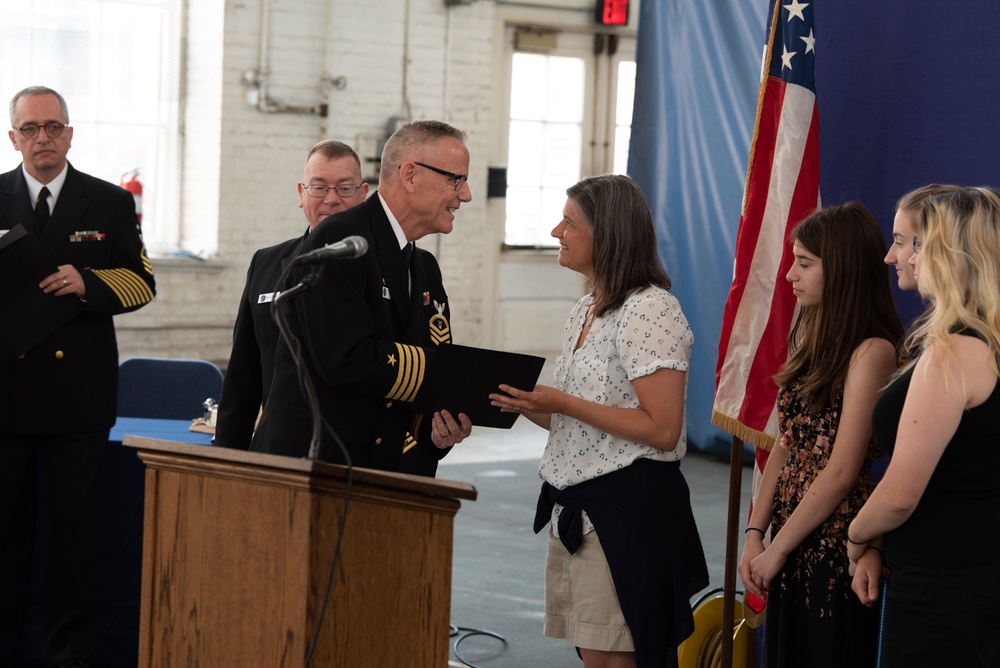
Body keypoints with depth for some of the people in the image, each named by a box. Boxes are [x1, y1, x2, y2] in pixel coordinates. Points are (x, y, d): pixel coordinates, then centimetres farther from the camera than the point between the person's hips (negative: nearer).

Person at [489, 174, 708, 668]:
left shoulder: (649, 310, -14)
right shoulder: (585, 311, 15)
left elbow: (661, 429, -19)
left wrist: (563, 404, -19)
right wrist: (529, 405, 3)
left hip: (625, 509, -9)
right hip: (576, 505, 9)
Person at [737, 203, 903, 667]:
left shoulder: (871, 351, -16)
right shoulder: (810, 336, 11)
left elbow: (841, 472, -18)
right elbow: (786, 445, 10)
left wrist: (777, 550, -12)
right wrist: (755, 533, 2)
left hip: (833, 545, -8)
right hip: (790, 546, 8)